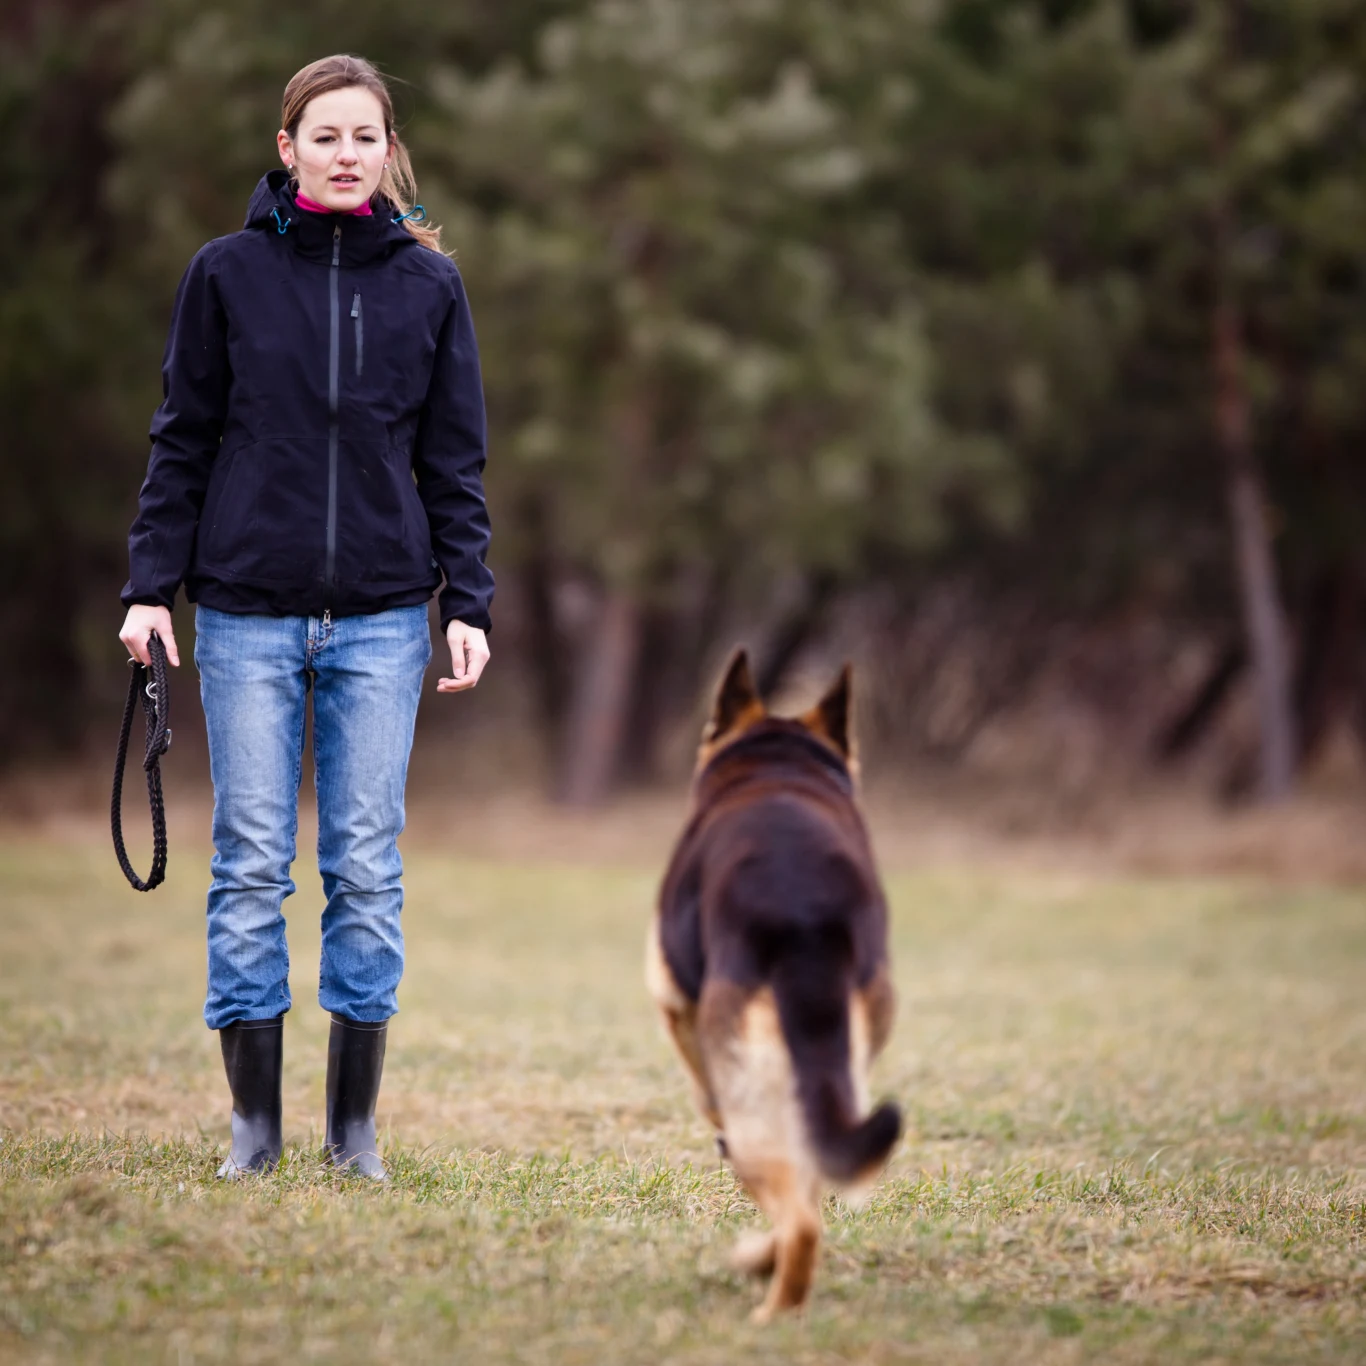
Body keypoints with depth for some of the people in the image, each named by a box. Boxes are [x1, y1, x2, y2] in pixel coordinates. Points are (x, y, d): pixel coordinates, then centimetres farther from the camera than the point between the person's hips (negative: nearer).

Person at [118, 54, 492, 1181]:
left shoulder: (428, 283, 6)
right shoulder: (228, 273, 2)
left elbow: (454, 459, 8)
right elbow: (184, 442, 5)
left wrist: (469, 603, 1)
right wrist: (151, 586, -1)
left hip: (382, 619, 1)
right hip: (248, 613, -1)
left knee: (367, 867, 2)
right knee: (252, 863, 0)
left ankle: (356, 1122, 9)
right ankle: (255, 1120, 7)